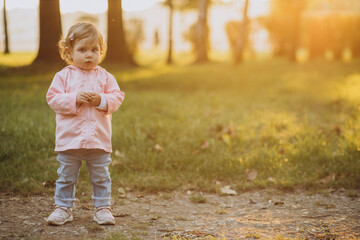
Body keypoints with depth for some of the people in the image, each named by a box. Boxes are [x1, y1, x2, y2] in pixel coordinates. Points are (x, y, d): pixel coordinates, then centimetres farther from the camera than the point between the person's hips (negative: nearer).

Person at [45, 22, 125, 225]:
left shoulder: (105, 77, 4)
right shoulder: (63, 76, 0)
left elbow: (117, 98, 0)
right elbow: (53, 98, -7)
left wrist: (101, 100, -18)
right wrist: (75, 99, -19)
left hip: (99, 139, 1)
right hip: (69, 138, -1)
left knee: (101, 177, 9)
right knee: (66, 176, 9)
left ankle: (103, 207, 21)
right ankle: (64, 207, 21)